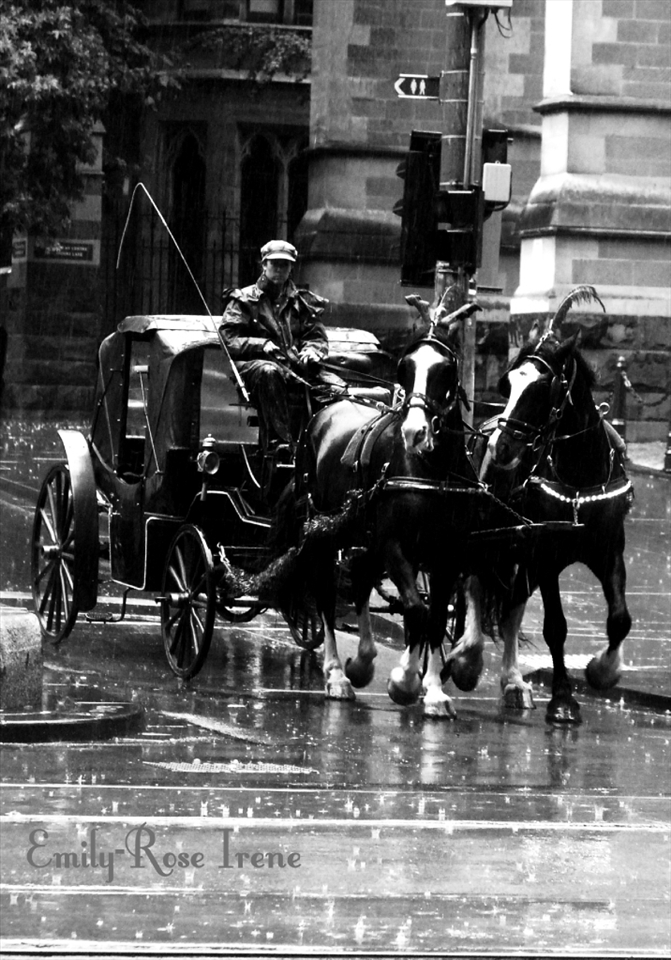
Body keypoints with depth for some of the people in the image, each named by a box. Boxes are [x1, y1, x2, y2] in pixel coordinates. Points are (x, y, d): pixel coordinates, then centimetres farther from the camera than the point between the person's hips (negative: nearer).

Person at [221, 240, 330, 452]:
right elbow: (228, 340, 2)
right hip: (250, 365, -3)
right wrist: (261, 345, -15)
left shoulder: (302, 303, 23)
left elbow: (318, 337, 18)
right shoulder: (244, 301, 13)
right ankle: (278, 441, -48)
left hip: (293, 370, 3)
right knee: (267, 372, -40)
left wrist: (311, 350, -7)